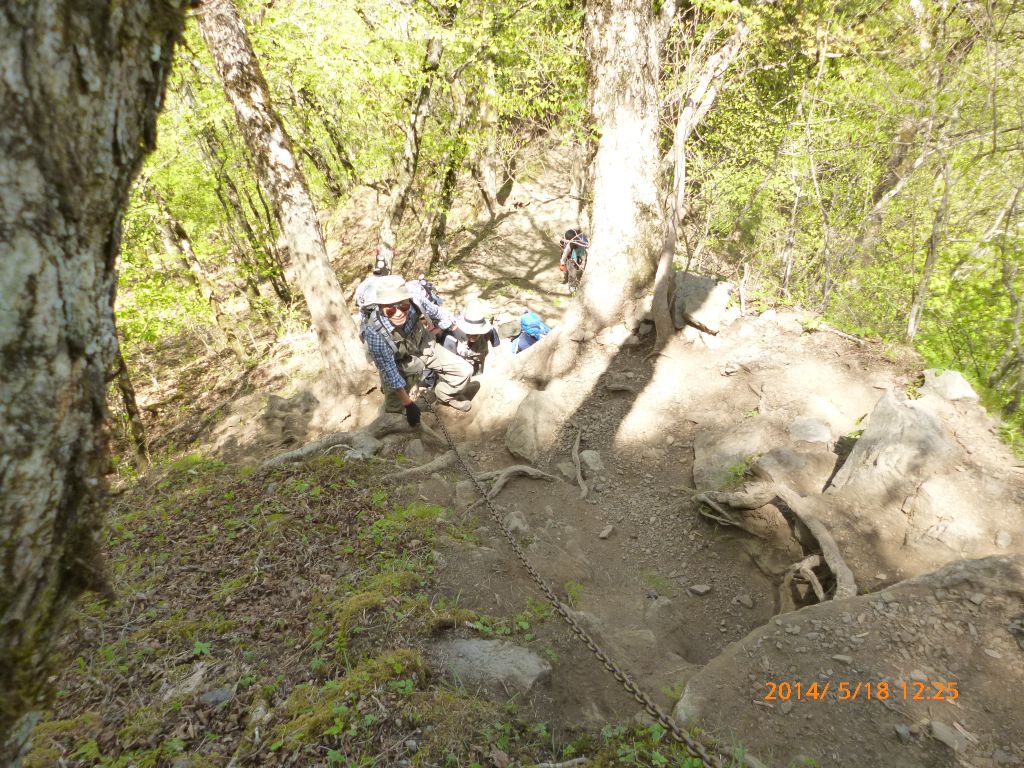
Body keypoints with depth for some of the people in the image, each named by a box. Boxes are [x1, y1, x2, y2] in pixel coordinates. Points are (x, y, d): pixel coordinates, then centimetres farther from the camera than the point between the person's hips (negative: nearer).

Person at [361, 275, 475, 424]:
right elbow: (389, 371, -31)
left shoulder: (415, 305, -31)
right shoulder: (375, 333, -39)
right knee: (394, 407, -12)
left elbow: (434, 315, -7)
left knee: (464, 371, -1)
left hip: (424, 346, 4)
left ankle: (445, 396, 30)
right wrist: (408, 404, -28)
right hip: (398, 362, -3)